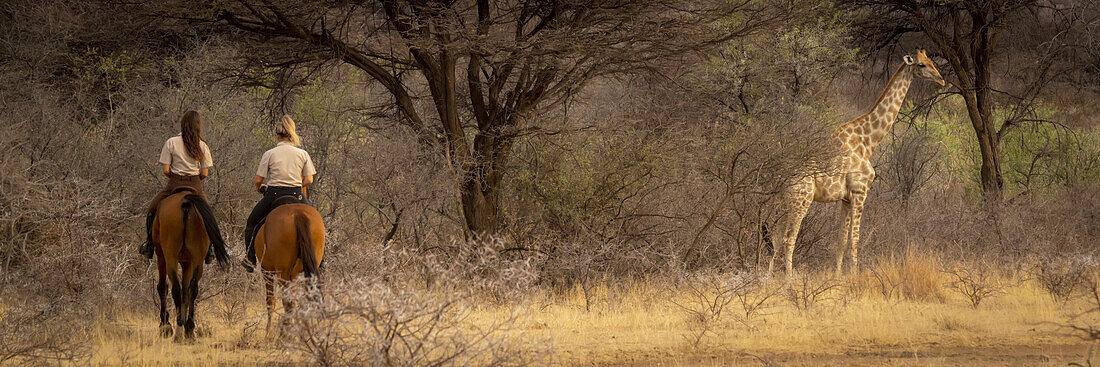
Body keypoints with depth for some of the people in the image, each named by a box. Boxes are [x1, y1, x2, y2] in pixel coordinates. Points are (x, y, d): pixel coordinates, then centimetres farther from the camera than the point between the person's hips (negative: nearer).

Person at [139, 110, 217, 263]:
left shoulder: (171, 143, -8)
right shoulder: (202, 146, -3)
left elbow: (165, 170, -8)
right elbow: (205, 173, -3)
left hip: (174, 184, -2)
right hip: (195, 186, 2)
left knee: (152, 210, 20)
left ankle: (149, 246, 17)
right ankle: (208, 250, 22)